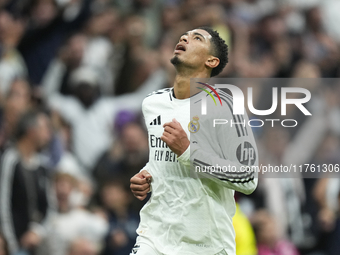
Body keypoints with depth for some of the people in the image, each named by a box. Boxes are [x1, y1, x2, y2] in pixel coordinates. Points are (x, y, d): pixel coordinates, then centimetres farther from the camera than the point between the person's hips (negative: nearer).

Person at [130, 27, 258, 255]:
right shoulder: (152, 103, 10)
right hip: (155, 235, 5)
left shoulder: (221, 106, -11)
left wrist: (188, 152, -22)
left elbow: (247, 180, -16)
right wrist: (146, 176, 6)